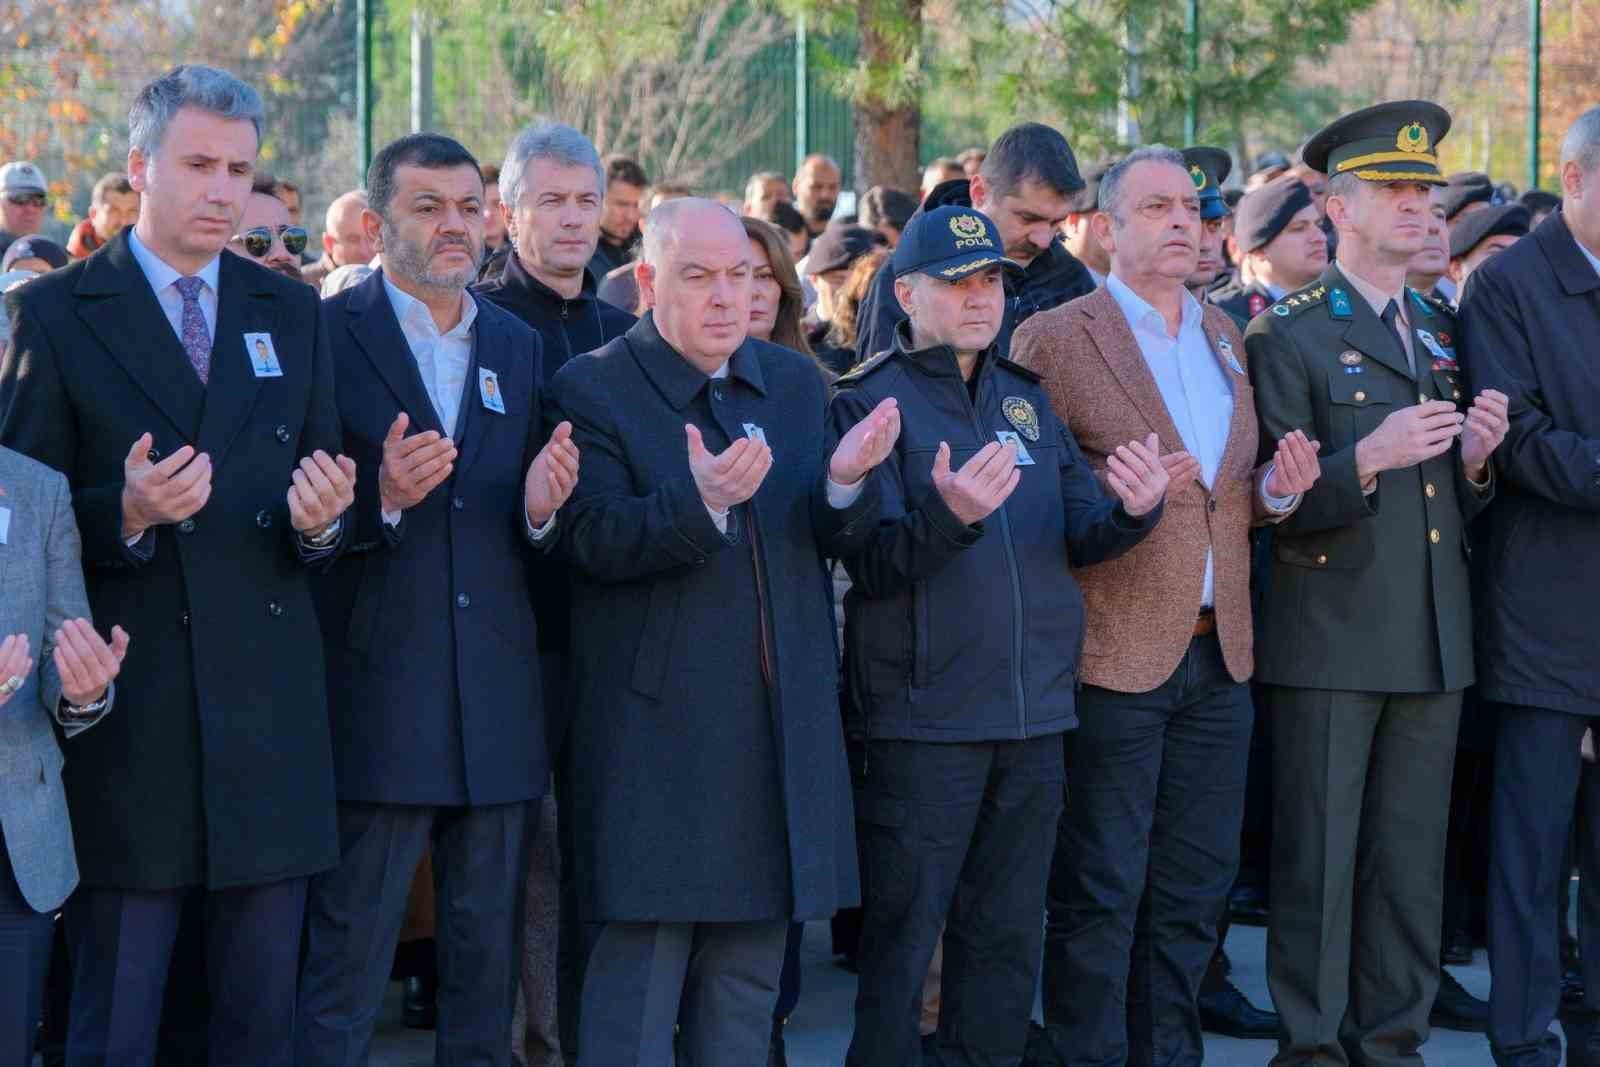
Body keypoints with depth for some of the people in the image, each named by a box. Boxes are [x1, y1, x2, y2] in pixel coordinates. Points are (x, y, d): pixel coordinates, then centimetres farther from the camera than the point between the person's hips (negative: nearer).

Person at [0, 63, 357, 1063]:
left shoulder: (295, 313, 11)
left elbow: (328, 510, 11)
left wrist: (322, 520, -11)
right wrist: (126, 513, -21)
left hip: (268, 714, 3)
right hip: (127, 710, -3)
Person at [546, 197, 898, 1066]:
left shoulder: (795, 382, 11)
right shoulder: (592, 389, -6)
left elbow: (835, 537, 6)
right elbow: (593, 543, -17)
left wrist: (846, 479, -16)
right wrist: (701, 503, -33)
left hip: (781, 725, 6)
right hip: (659, 732, -6)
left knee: (748, 979, 13)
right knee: (637, 972, -3)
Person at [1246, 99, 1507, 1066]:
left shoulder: (1446, 331, 16)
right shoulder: (1287, 336, -3)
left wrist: (1476, 460, -3)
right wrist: (1367, 458, -24)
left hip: (1435, 645, 5)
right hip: (1331, 641, -5)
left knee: (1411, 862, 9)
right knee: (1319, 859, -1)